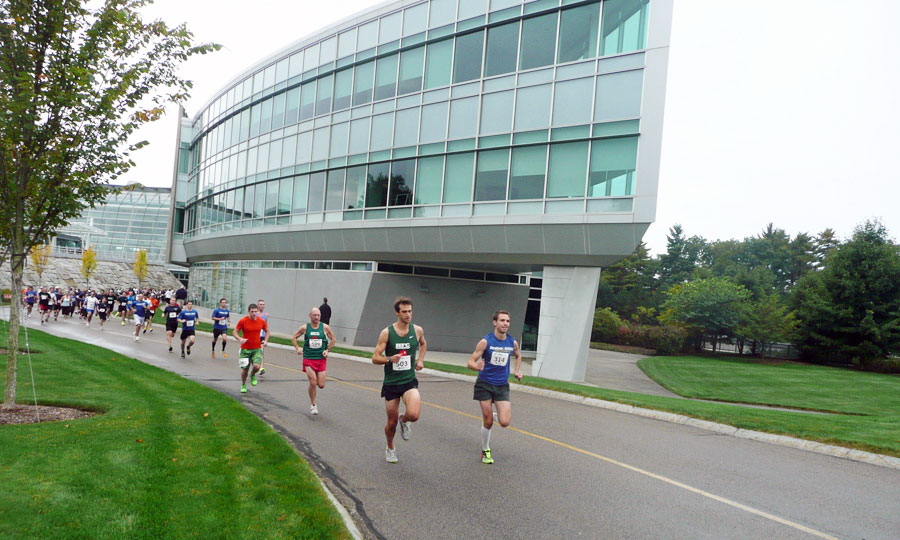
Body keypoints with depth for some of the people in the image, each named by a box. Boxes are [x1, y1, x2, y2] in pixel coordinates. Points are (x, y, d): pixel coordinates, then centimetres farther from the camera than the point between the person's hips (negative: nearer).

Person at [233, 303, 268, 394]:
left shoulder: (262, 321, -2)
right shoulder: (243, 321, -9)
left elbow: (267, 331, 16)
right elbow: (234, 332, -3)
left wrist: (265, 340, -1)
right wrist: (240, 339, -23)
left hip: (257, 349, 1)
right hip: (245, 349, -1)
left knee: (256, 366, -19)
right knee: (244, 369, 4)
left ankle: (253, 375, 17)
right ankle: (243, 385, 32)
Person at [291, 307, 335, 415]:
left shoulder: (325, 327, 0)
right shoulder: (305, 328, -1)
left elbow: (333, 339, 12)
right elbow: (294, 337, 11)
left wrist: (327, 350, 1)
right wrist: (297, 348, -4)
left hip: (321, 359, 2)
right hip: (308, 359, -1)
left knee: (321, 385, -1)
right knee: (313, 383, -10)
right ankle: (313, 405, 10)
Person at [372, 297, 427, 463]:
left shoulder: (418, 330, -1)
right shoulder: (386, 333, -8)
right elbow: (375, 358, -7)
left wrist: (420, 360, 9)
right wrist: (390, 359, -25)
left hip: (409, 381, 1)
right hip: (391, 383, -1)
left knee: (413, 415, -23)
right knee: (392, 422, 9)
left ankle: (404, 421, 15)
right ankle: (390, 449, 38)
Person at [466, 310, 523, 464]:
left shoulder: (513, 343, 0)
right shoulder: (485, 341, -11)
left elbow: (518, 356, 24)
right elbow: (470, 362, -11)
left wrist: (516, 371, 10)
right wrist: (477, 367, -33)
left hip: (502, 386, 2)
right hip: (485, 384, -2)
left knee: (504, 422, -10)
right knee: (488, 422, 1)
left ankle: (502, 413, 26)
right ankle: (485, 451, 24)